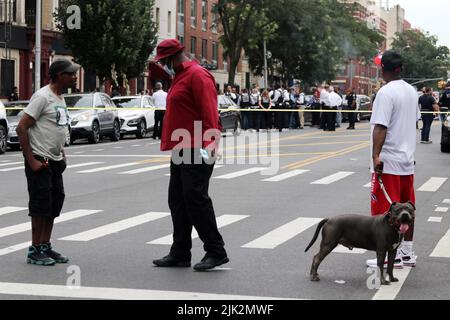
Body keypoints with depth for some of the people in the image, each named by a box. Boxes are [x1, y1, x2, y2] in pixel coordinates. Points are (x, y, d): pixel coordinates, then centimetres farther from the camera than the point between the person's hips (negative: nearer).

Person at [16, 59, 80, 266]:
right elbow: (21, 128, -19)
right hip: (40, 161, -9)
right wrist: (31, 161, -20)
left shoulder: (60, 99, 12)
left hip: (55, 162, 9)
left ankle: (45, 247, 21)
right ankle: (35, 251, 4)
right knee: (41, 205, -5)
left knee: (54, 204, 12)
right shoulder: (42, 97, -15)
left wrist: (62, 153, 15)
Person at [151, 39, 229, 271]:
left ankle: (216, 251, -2)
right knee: (177, 201, 11)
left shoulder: (197, 75, -12)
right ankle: (180, 253, 18)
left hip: (196, 151, -10)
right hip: (181, 151, 10)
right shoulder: (180, 77, 20)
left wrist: (208, 144, -27)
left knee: (196, 199, -10)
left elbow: (209, 112, -20)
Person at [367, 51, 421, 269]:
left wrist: (376, 156, -24)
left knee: (387, 210, -2)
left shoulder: (386, 92, -16)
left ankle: (392, 256, 1)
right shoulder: (411, 91, 10)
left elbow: (380, 127, -22)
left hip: (388, 161, -8)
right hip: (408, 159, 8)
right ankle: (407, 253, 20)